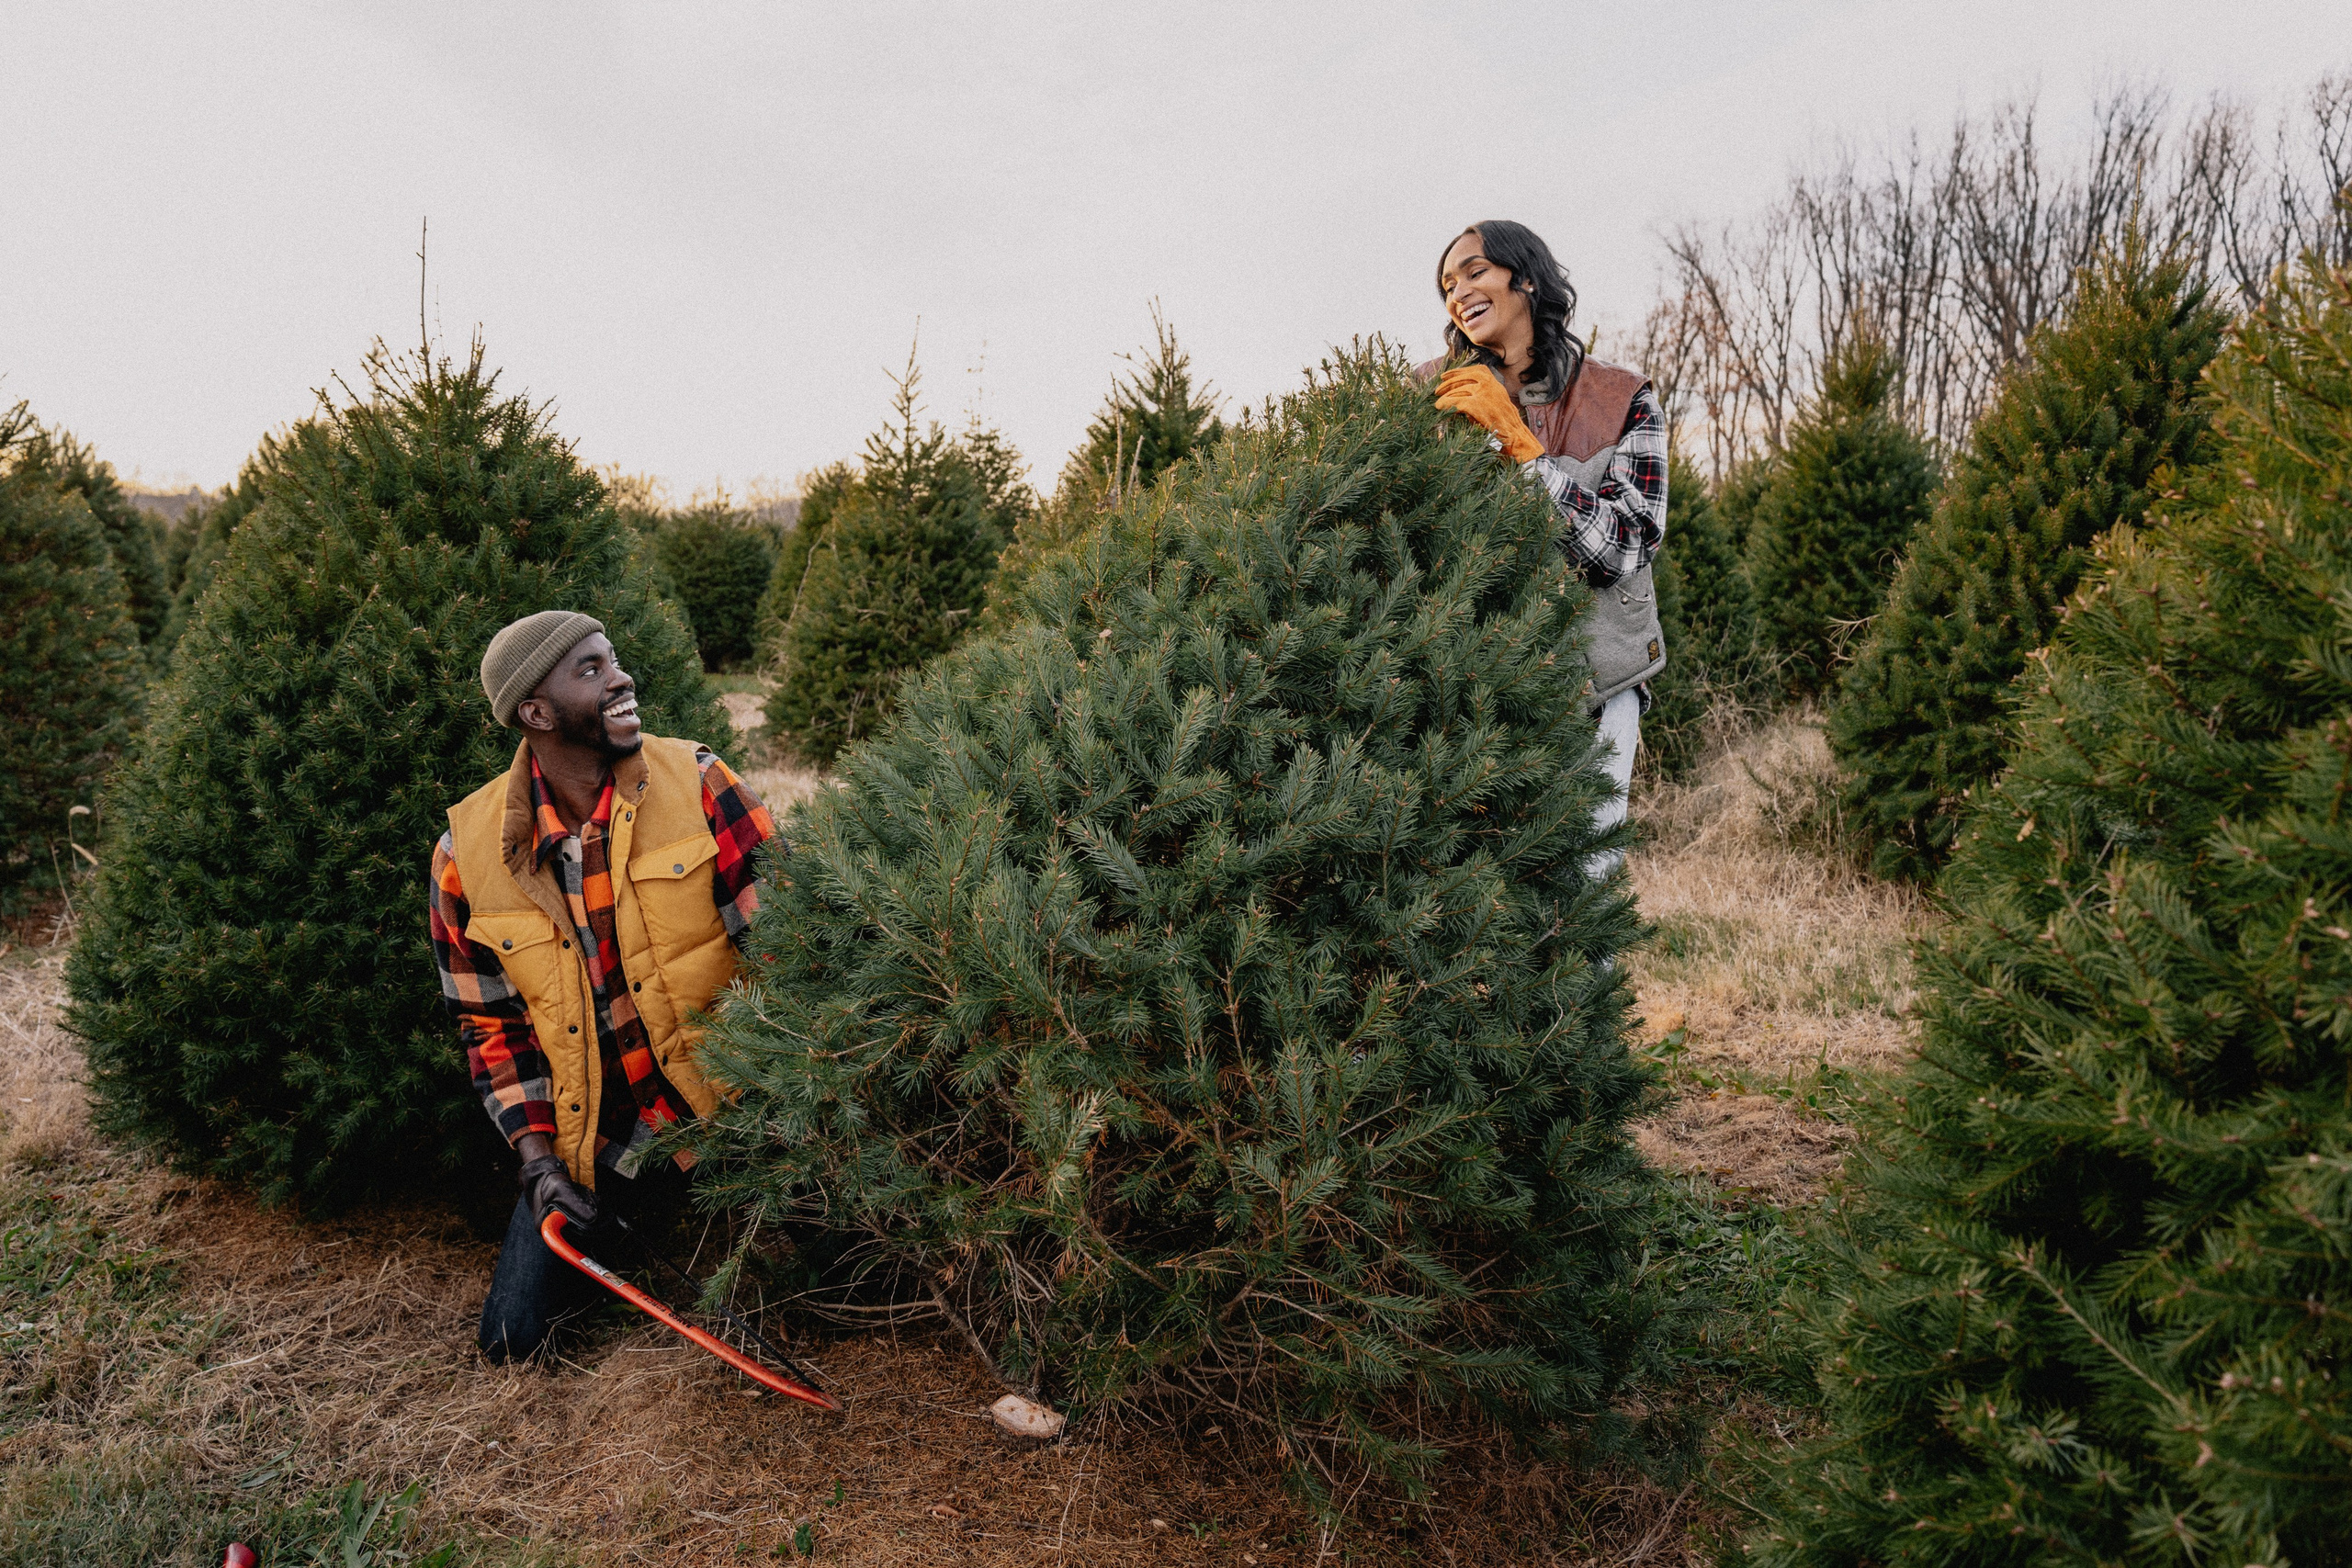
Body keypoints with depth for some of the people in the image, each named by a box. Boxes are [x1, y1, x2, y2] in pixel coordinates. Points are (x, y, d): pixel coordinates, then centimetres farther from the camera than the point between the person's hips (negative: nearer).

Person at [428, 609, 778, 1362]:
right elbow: (492, 1022, 4)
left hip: (722, 1102, -2)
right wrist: (539, 1159, -6)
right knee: (513, 1336, 5)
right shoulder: (468, 853, -4)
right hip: (588, 1135, 3)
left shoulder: (696, 784, -11)